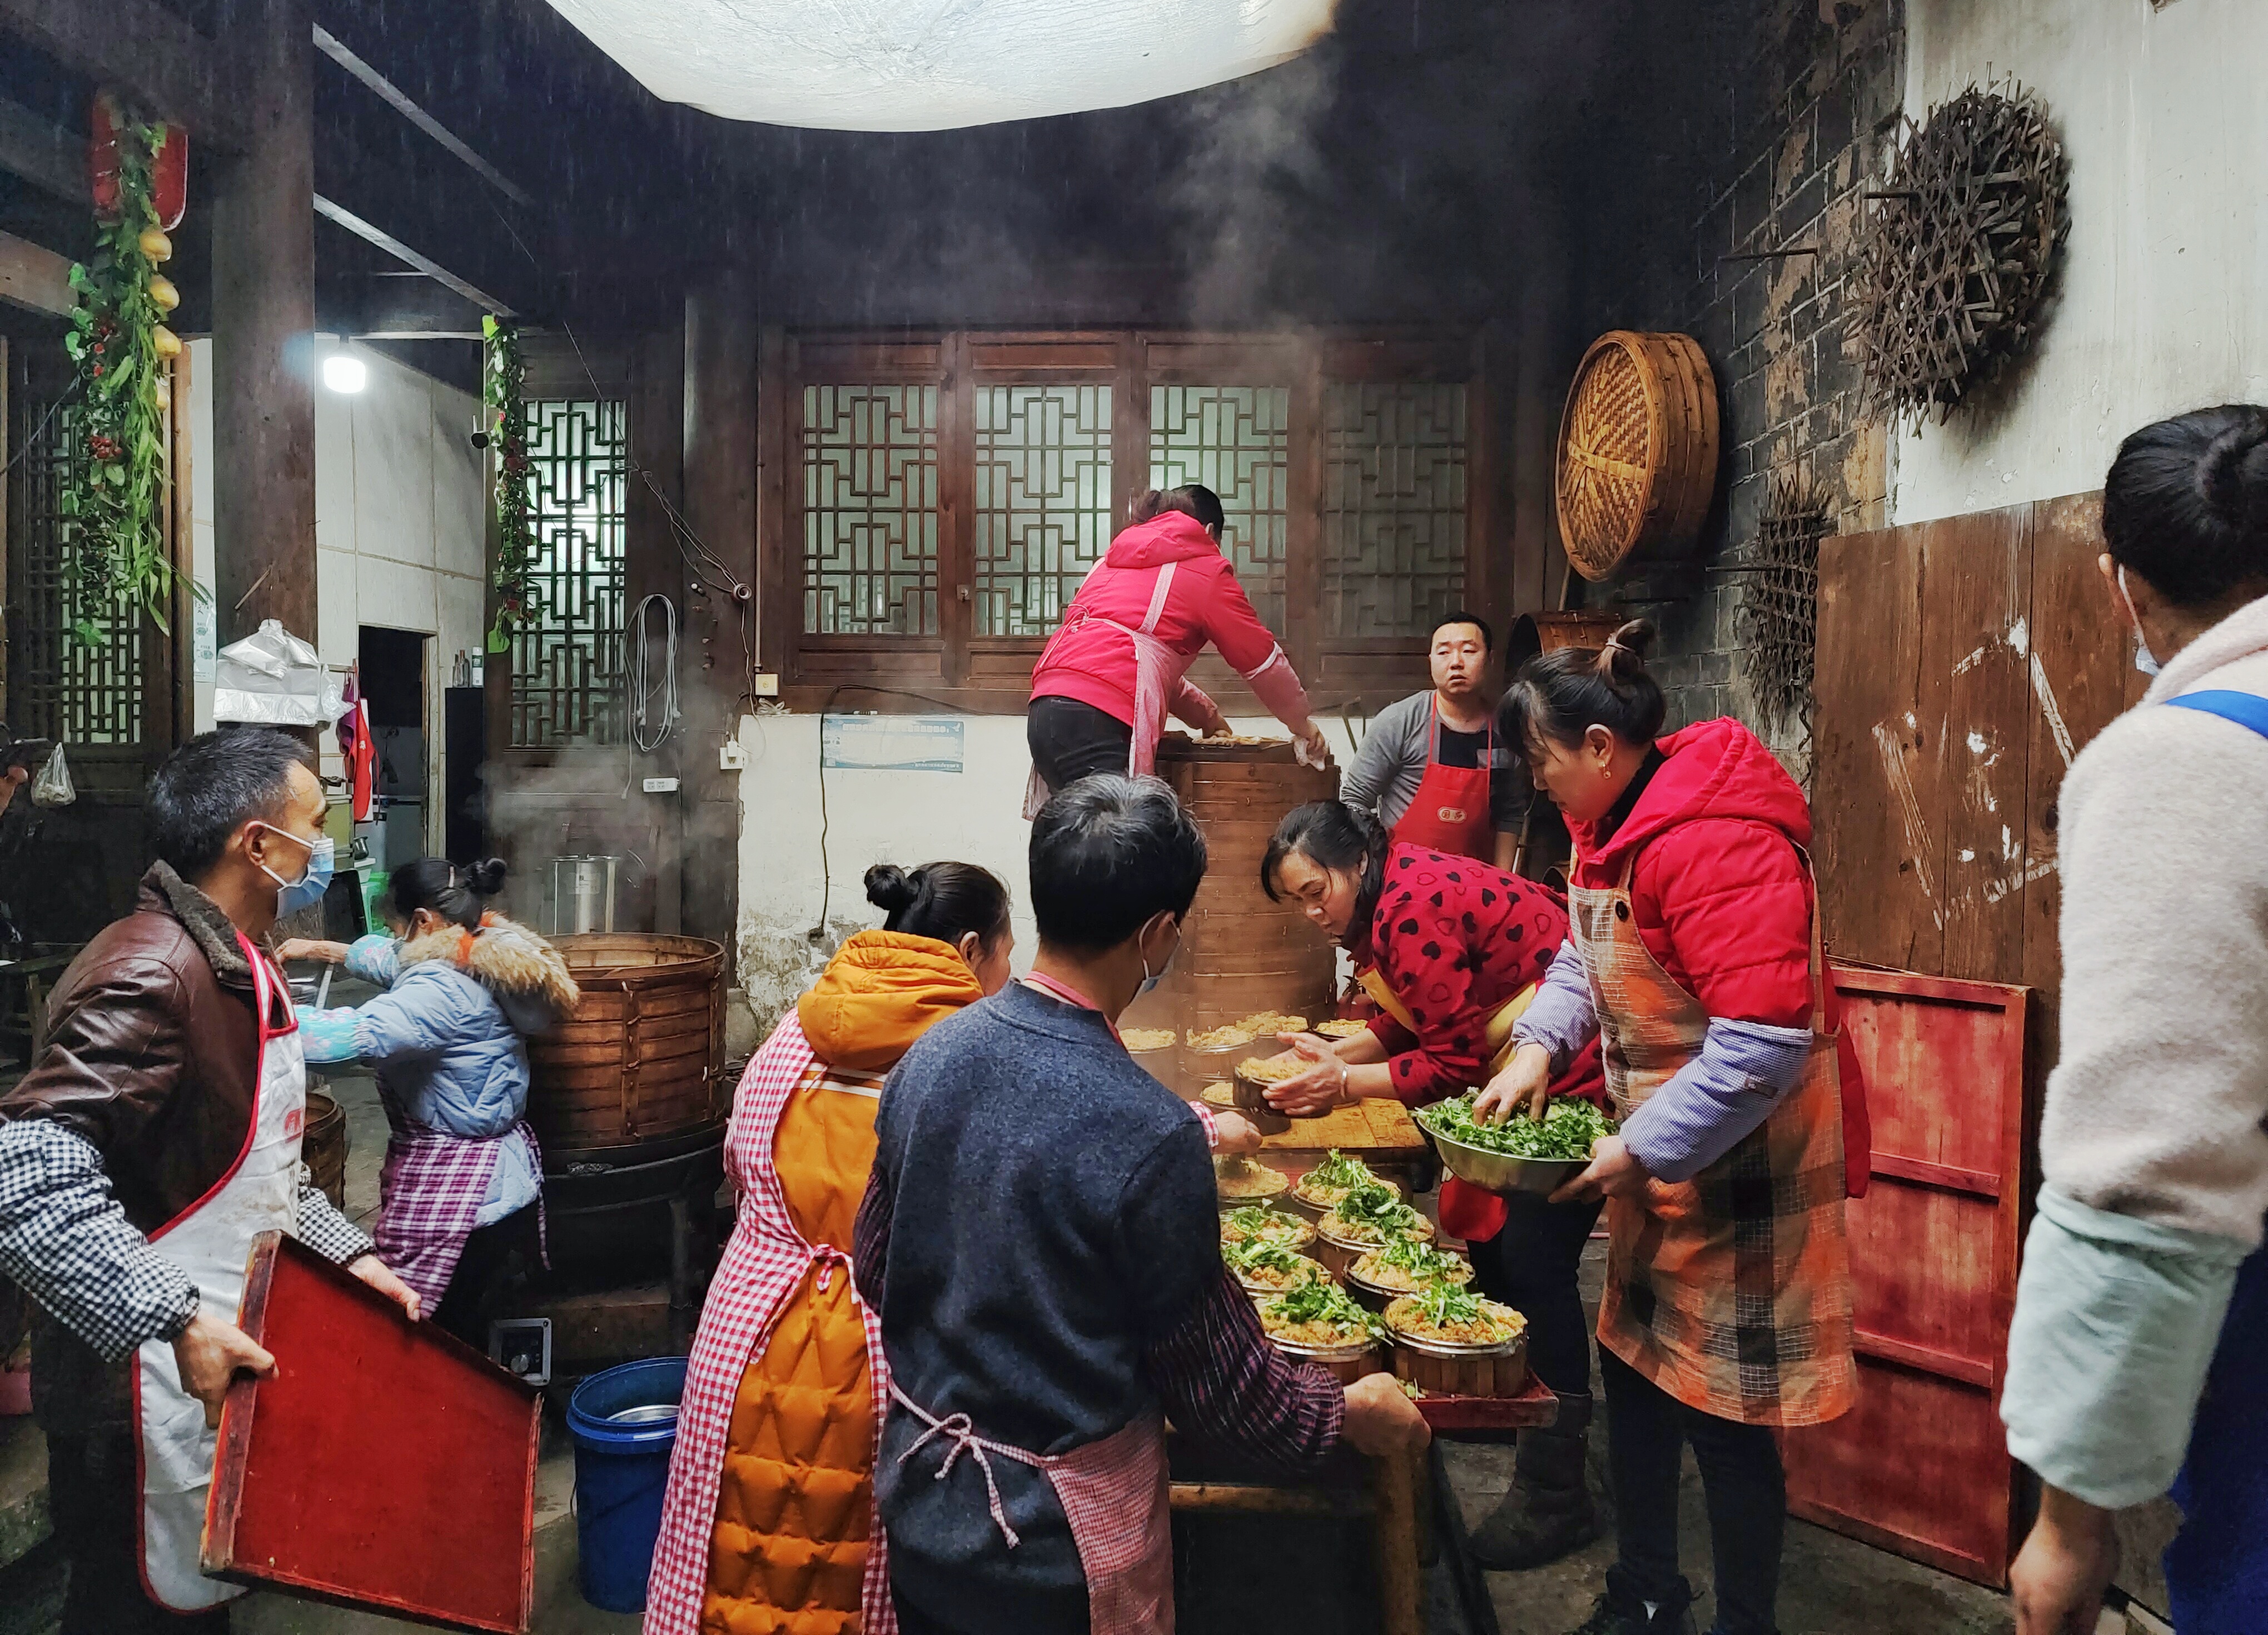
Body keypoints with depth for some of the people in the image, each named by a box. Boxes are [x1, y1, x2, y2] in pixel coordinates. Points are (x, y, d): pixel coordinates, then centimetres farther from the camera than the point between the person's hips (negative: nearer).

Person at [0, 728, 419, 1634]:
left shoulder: (242, 968, 11)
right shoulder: (150, 972, -22)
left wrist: (347, 1254, 10)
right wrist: (178, 1322, -33)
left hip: (226, 1370, 9)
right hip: (151, 1391, -9)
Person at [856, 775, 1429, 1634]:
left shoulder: (928, 1057, -10)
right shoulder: (1153, 1135, -27)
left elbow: (875, 1266, 3)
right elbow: (1210, 1370, -15)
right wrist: (1348, 1413, 2)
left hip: (916, 1498, 5)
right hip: (1057, 1540, -5)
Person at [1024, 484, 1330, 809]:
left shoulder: (1111, 562, 32)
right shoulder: (1208, 570, 12)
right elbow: (1264, 663, 18)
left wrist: (1205, 713, 47)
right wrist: (1303, 726, 33)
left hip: (1044, 710, 8)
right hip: (1096, 721, -8)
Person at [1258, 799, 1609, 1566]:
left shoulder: (1412, 912, -23)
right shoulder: (1391, 896, 8)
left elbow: (1455, 1064, -21)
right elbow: (1412, 1019, 15)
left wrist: (1346, 1085, -19)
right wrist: (1340, 1052, 2)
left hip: (1576, 1071, -11)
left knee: (1532, 1261, -7)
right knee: (1481, 1227, 16)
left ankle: (1555, 1495, 2)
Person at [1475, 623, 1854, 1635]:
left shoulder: (1715, 846, -27)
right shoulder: (1613, 821, 4)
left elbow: (1765, 1043, -30)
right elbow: (1587, 950, 16)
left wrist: (1642, 1151, -24)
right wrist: (1539, 1043, -2)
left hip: (1735, 1164, -10)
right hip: (1654, 1146, 10)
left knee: (1722, 1415, 2)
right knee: (1633, 1371, 20)